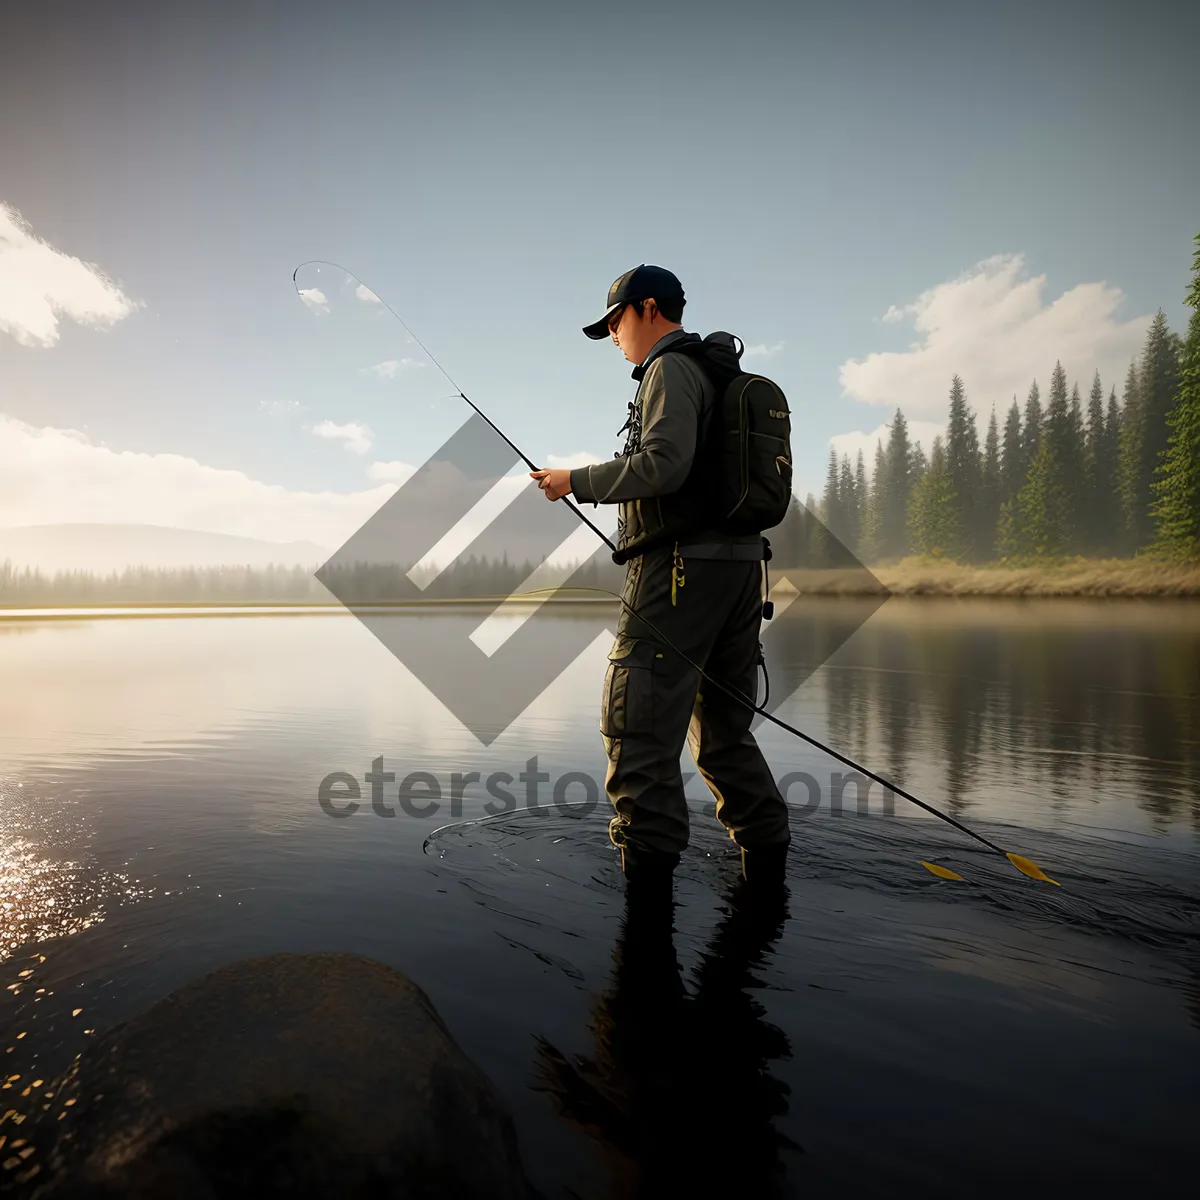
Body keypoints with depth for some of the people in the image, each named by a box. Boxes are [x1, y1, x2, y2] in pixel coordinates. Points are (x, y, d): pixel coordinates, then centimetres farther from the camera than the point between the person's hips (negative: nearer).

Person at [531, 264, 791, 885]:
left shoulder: (671, 368, -3)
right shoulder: (723, 377, 25)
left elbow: (664, 463, -19)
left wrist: (578, 481, -9)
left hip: (681, 564, -10)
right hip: (739, 561, 10)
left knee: (639, 722, -8)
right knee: (724, 724, 15)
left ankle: (648, 863, -6)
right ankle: (766, 858, 21)